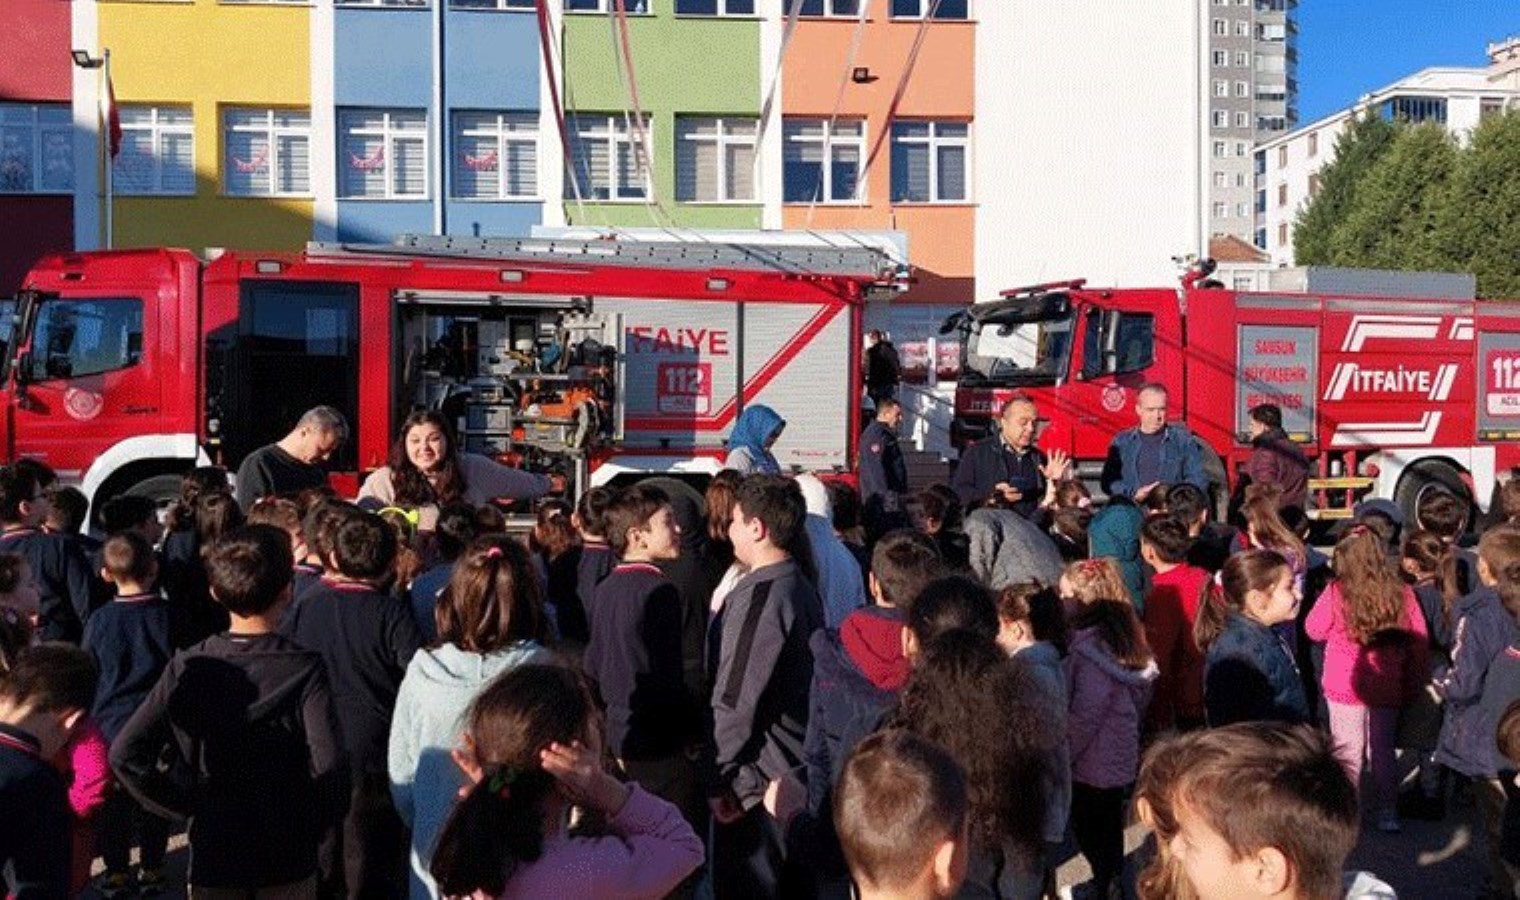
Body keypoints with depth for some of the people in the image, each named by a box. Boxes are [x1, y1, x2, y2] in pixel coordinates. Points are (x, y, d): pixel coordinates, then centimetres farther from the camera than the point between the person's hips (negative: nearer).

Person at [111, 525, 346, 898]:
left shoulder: (188, 668, -8)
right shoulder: (304, 670, -16)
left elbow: (125, 754, -12)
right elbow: (329, 767, -24)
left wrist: (186, 803, -2)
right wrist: (313, 823, -7)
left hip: (213, 852, 2)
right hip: (287, 857, -1)